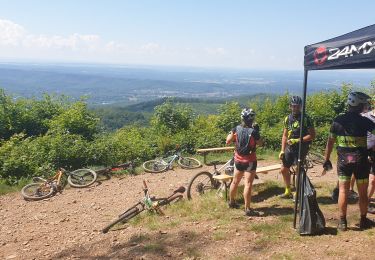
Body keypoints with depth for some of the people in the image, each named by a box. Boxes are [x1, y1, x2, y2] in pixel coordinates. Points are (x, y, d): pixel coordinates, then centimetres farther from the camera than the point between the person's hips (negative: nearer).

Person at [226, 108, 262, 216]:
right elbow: (259, 143, -2)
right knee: (248, 184, -5)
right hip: (250, 160, -5)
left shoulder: (236, 129, -6)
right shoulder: (253, 131, -18)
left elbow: (227, 141, 3)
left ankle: (231, 201, 37)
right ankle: (247, 209, -4)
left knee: (235, 181, 20)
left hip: (238, 159, 6)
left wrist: (232, 133, 17)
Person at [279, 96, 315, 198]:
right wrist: (282, 150, 7)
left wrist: (298, 140, -21)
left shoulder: (306, 118, -12)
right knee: (284, 169, 12)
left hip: (301, 148, -6)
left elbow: (312, 135, -13)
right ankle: (288, 191, 29)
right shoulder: (288, 118, 5)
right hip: (290, 148, 6)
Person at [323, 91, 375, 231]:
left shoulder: (338, 120, 0)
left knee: (343, 190, 7)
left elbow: (330, 142, 3)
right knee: (362, 192, 11)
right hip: (361, 160, -2)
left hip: (343, 159, 2)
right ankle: (363, 221, 23)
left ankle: (342, 222, 8)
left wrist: (326, 159, 10)